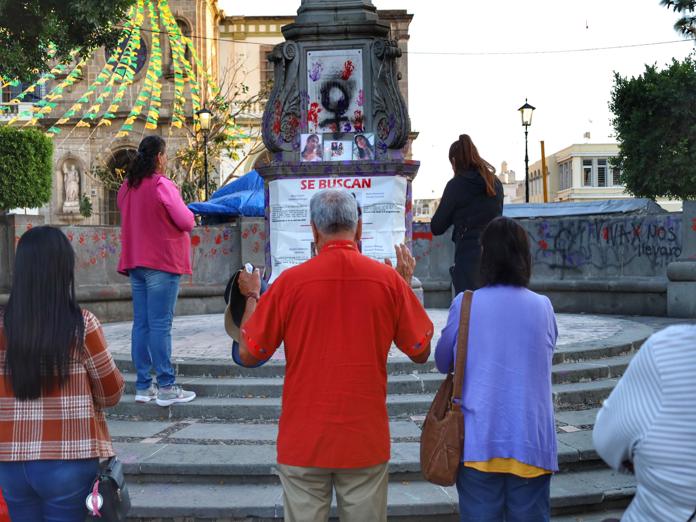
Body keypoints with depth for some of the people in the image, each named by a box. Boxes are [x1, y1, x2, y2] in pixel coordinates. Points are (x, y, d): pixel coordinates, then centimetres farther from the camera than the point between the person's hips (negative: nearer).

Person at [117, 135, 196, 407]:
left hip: (135, 262, 7)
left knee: (141, 323, 8)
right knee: (160, 324, -6)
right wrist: (188, 213, 9)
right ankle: (166, 387, -2)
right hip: (162, 262, -7)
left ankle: (143, 386, 13)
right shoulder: (162, 185, -13)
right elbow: (186, 222, -11)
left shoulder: (127, 187, 10)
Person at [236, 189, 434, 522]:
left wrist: (252, 296, 14)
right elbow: (421, 352, 3)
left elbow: (248, 355, -2)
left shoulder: (291, 280, -10)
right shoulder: (388, 279, -7)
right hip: (366, 440, 1)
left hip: (304, 441, -1)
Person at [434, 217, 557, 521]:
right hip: (531, 444, 1)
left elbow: (442, 362, 6)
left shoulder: (465, 304, -5)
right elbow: (545, 359, 12)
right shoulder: (543, 307, -1)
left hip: (478, 442, -1)